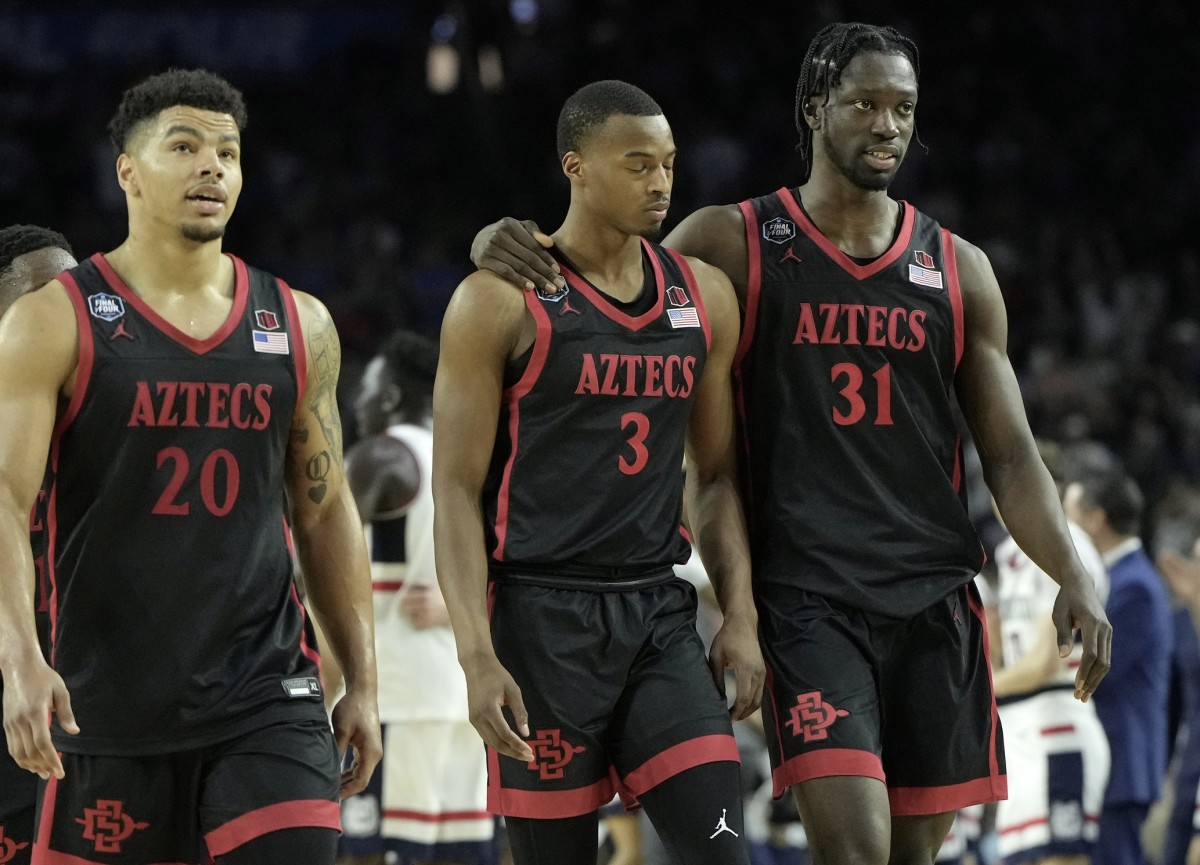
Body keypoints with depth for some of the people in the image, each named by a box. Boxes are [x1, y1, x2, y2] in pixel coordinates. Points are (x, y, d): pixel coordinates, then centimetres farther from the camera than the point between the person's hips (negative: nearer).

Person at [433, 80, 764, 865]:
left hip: (660, 615, 4)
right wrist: (477, 655, -17)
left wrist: (742, 617, 3)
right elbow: (457, 489, -8)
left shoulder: (704, 297, 9)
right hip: (542, 618, -4)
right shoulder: (502, 303, -7)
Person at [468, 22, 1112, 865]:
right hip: (807, 598, -3)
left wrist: (1074, 577, -4)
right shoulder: (734, 244, 2)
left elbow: (1009, 456, 11)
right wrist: (507, 246, -14)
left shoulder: (958, 270, 10)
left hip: (936, 599, 4)